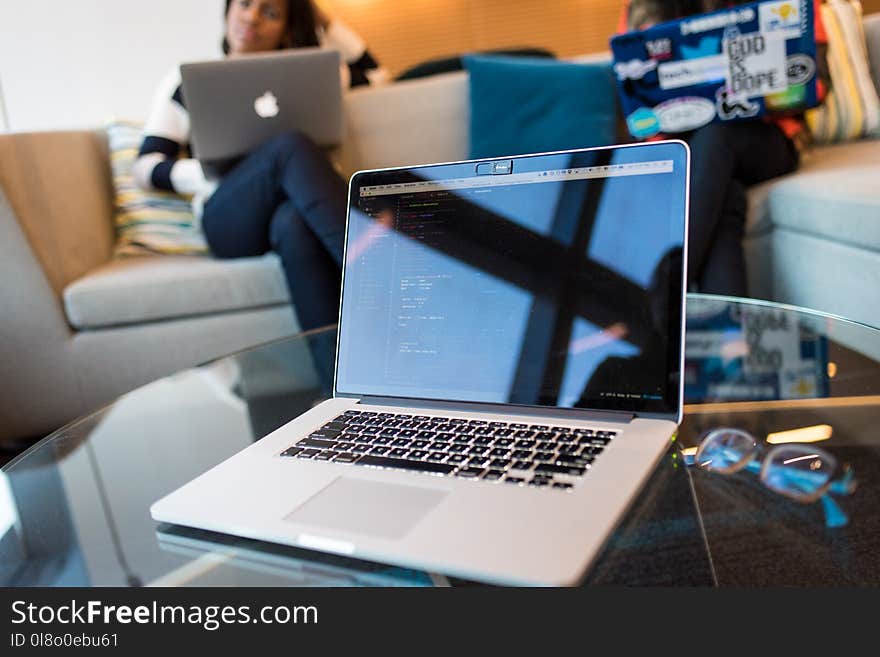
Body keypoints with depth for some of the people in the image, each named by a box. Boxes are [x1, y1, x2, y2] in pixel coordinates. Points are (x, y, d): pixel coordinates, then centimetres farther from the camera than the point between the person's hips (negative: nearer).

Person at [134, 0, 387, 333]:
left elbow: (374, 75, 28)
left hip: (294, 211, 2)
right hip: (228, 219, -1)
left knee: (293, 221, -37)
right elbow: (146, 167, 12)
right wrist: (208, 173, -8)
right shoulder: (190, 80, 19)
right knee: (289, 146, -33)